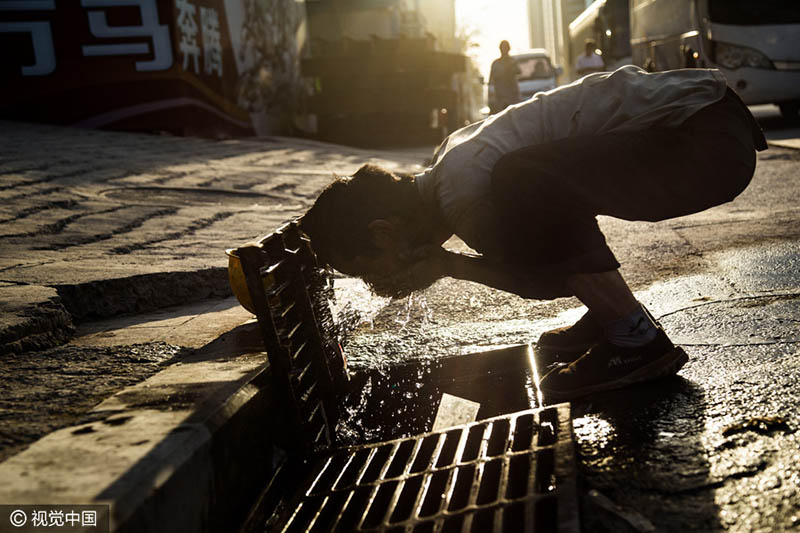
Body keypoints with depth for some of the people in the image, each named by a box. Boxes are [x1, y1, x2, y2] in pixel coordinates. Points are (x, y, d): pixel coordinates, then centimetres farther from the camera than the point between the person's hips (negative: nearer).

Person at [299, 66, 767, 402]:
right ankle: (610, 316, 19)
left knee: (524, 185, -29)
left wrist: (449, 266, -3)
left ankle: (636, 339, -15)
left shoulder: (462, 194, -19)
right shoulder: (453, 154, 12)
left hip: (711, 139, -10)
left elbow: (550, 282, -8)